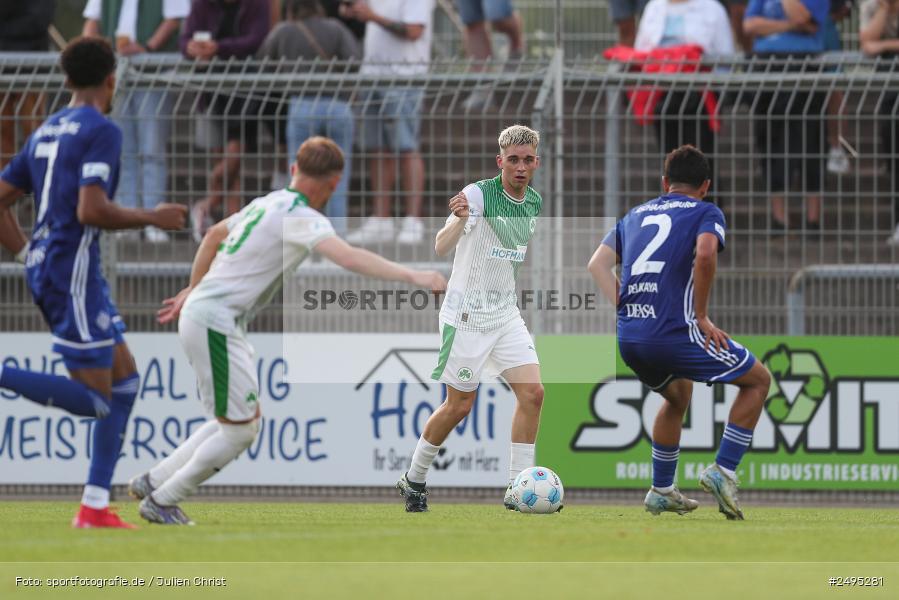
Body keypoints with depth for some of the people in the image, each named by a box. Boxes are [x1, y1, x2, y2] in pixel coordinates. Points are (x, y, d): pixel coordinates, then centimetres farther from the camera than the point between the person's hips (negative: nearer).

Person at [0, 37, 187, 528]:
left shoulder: (45, 132, 17)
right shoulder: (102, 131, -10)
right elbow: (91, 210, -22)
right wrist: (151, 218, -9)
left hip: (43, 268, 9)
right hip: (73, 271, -9)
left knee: (125, 378, 13)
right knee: (95, 398, -9)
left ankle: (95, 506, 9)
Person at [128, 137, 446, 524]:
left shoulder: (268, 203, 13)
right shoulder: (301, 217, -16)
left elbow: (213, 234, 28)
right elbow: (348, 257, -32)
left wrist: (193, 290, 38)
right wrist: (412, 277, -36)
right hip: (214, 323, -10)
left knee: (244, 421, 16)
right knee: (240, 428, -5)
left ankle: (154, 482, 22)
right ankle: (161, 501, 5)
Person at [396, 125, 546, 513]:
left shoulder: (535, 202, 4)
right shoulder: (478, 194, -18)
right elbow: (441, 248, -30)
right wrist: (459, 221, -48)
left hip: (506, 314, 6)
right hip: (466, 316, -6)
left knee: (532, 393, -8)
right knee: (459, 406, 1)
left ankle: (517, 489, -4)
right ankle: (413, 479, 22)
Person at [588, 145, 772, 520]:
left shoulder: (636, 215, 23)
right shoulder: (706, 213, 7)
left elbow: (597, 264, 15)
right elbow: (705, 254, -15)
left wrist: (623, 307, 9)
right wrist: (702, 317, -8)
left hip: (628, 338, 6)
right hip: (675, 332, -6)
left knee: (678, 395, 35)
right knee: (758, 380, 13)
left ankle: (661, 490, 35)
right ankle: (723, 471, 2)